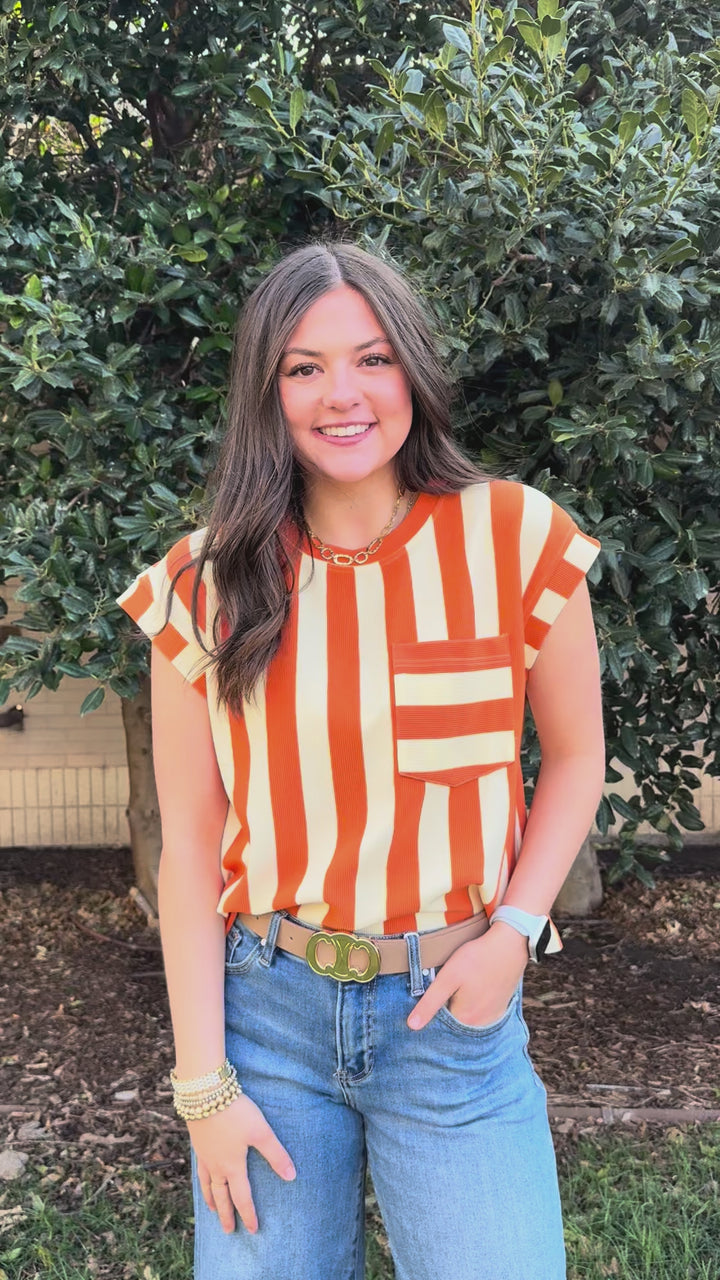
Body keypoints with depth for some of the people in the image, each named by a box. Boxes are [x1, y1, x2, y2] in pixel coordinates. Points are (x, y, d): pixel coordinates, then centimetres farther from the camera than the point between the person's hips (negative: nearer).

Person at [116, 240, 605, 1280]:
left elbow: (575, 755, 6)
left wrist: (517, 925, -8)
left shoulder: (515, 540, -6)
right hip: (264, 1004, 1)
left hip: (454, 1008, 0)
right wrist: (204, 1085, -4)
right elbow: (189, 842, -2)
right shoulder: (205, 587, -4)